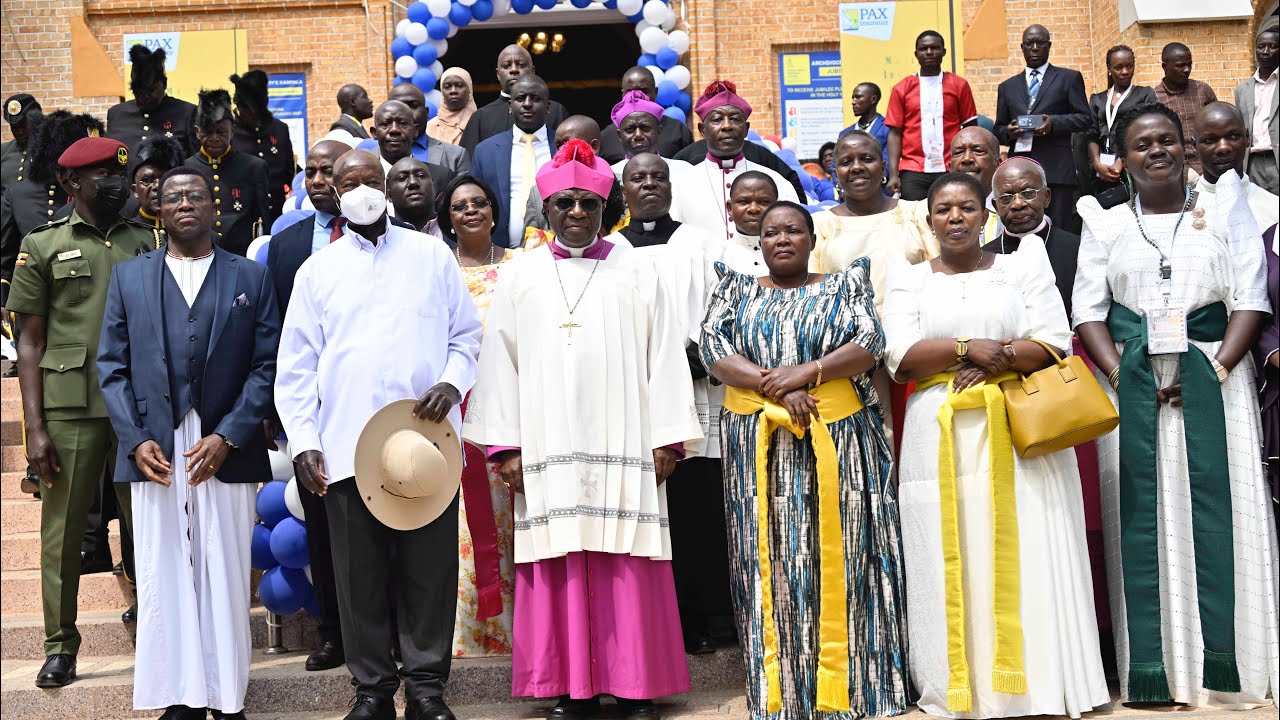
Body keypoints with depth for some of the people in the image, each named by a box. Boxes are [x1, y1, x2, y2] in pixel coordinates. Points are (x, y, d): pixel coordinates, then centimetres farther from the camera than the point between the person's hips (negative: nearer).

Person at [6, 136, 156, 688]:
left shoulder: (144, 243, 12)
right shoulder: (43, 246, 6)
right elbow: (30, 342, 4)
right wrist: (35, 429, -4)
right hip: (71, 409, -1)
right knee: (62, 530, 3)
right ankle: (60, 646, 12)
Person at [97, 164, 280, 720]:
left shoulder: (252, 278, 9)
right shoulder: (128, 277, 13)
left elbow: (267, 367, 2)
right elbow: (112, 367, 8)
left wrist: (227, 437, -10)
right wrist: (137, 440, -5)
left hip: (226, 452, -1)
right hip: (154, 452, 1)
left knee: (226, 578, 1)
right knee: (163, 579, 1)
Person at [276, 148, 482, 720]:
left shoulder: (431, 254, 10)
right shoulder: (317, 270, 11)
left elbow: (467, 333, 11)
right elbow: (296, 366, 8)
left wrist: (452, 382, -8)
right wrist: (303, 441, -2)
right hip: (346, 450, 1)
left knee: (430, 569, 2)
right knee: (359, 575, 4)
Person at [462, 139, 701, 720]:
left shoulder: (635, 271, 9)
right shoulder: (519, 276, 11)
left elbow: (665, 356, 6)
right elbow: (499, 362, 8)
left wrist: (667, 438, -1)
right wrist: (504, 445, 1)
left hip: (623, 446, -1)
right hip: (548, 448, 1)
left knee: (627, 565, -2)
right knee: (559, 566, -1)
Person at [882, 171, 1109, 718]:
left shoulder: (1022, 267, 11)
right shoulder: (909, 278, 11)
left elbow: (1054, 342, 0)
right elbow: (900, 358, -1)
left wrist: (995, 360, -13)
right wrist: (968, 347, -11)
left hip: (1020, 430, 0)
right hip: (941, 437, 0)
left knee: (1027, 559, -3)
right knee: (953, 564, -1)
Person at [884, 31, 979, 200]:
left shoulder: (959, 85, 7)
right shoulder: (902, 89, 8)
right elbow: (895, 133, 6)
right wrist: (893, 175, -4)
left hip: (951, 170, 0)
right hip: (913, 173, 0)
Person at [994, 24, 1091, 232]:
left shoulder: (1069, 78, 13)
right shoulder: (1007, 87, 22)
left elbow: (1084, 118, 5)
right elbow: (999, 129, 20)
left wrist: (1053, 123, -12)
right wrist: (1008, 132, -4)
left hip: (1057, 169, -2)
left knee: (1059, 230, -8)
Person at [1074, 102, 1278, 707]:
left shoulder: (1223, 209, 9)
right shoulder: (1105, 224, 12)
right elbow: (1088, 311, 4)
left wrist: (1218, 370, -13)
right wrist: (1122, 377, -10)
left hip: (1213, 378, -1)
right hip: (1131, 384, 1)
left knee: (1216, 510, -6)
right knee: (1142, 514, -3)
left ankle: (1227, 665, -1)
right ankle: (1152, 668, 1)